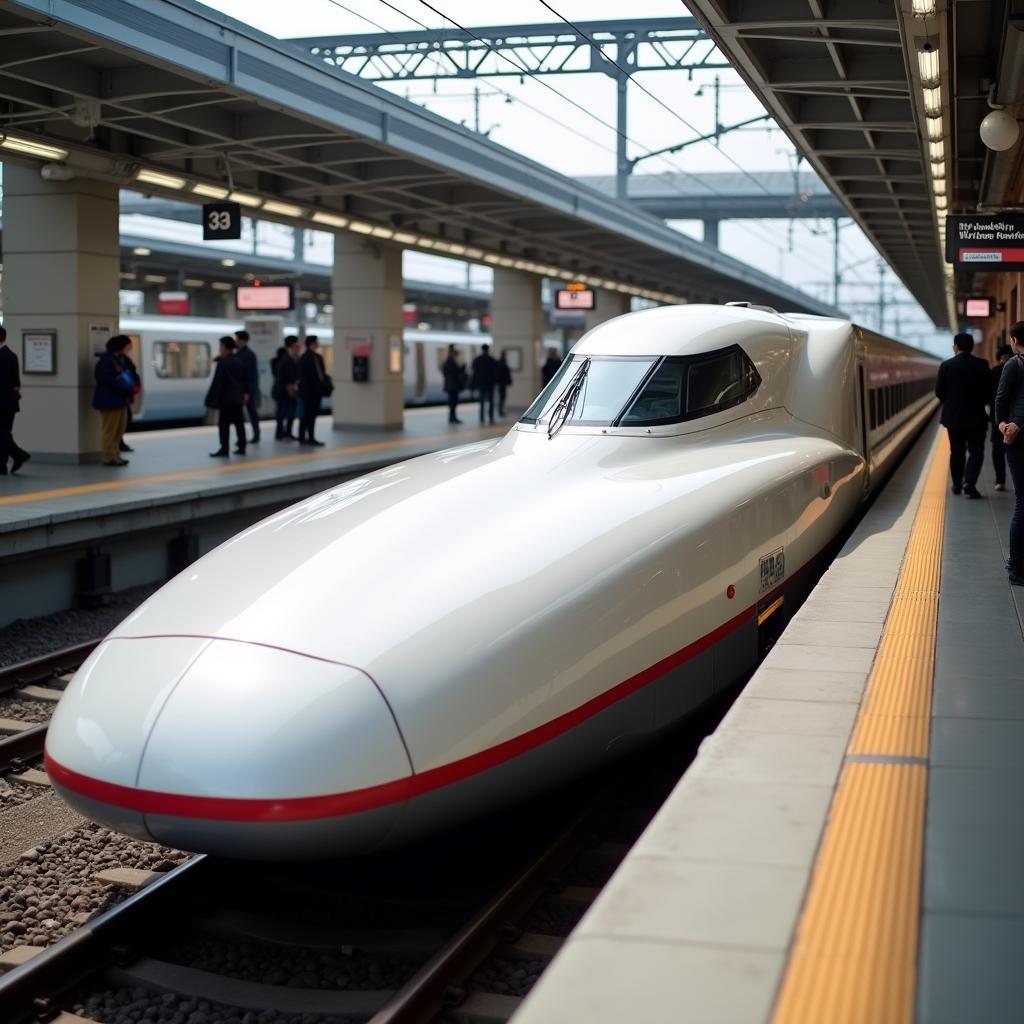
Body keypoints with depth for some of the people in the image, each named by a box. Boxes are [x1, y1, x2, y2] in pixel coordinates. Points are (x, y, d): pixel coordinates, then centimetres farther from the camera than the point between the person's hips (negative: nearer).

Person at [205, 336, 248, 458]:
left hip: (226, 399, -7)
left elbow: (217, 383, -15)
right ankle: (241, 447, 15)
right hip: (238, 398, 7)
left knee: (224, 424, -5)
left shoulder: (223, 363, -13)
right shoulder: (239, 362, 9)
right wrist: (244, 393, 19)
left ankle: (224, 450, -8)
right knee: (239, 422, 12)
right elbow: (244, 379, 13)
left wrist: (212, 400, -12)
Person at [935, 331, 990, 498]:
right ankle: (969, 482, -13)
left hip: (953, 416, 2)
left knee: (956, 451, 13)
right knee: (976, 451, 4)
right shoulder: (981, 365, -7)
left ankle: (957, 485, 19)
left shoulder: (946, 366, -6)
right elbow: (988, 390, -4)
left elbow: (939, 391, -2)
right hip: (976, 416, -1)